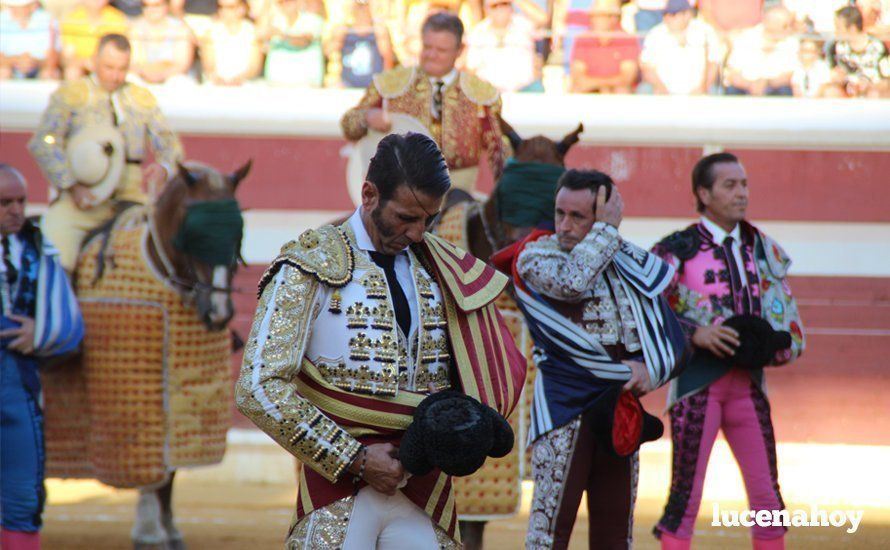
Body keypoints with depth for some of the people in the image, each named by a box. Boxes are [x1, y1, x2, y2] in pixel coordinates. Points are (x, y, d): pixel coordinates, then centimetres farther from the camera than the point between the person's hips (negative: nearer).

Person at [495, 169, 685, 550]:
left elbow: (670, 336, 12)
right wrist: (607, 227, -13)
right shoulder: (534, 256, -2)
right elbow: (571, 281, -24)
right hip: (564, 404, -4)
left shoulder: (633, 265, 10)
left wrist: (651, 369, -9)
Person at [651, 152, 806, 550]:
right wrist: (695, 334, -20)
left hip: (748, 383, 5)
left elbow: (785, 308, 17)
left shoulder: (761, 247, 12)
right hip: (697, 383, -5)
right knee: (686, 493, -4)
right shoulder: (678, 250, -4)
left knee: (767, 495, 5)